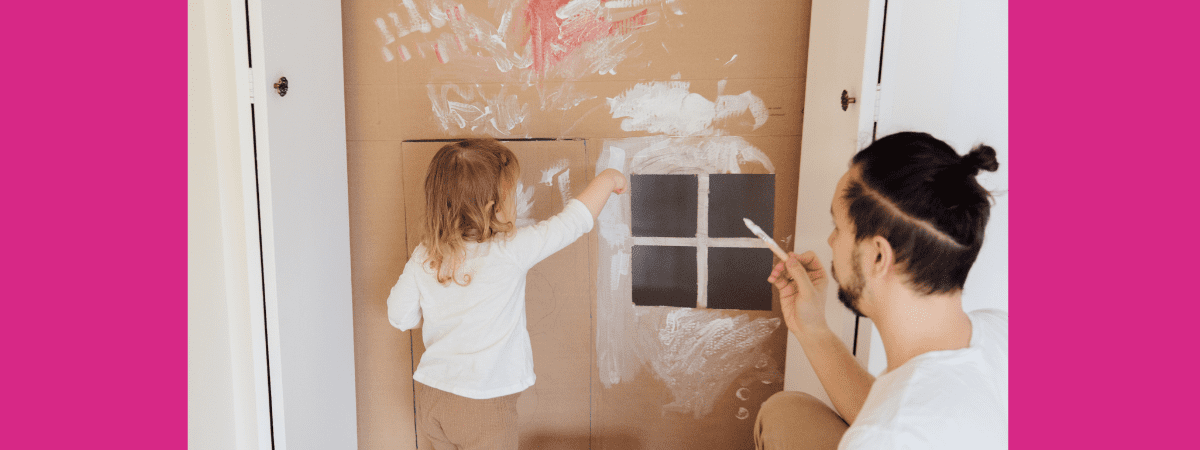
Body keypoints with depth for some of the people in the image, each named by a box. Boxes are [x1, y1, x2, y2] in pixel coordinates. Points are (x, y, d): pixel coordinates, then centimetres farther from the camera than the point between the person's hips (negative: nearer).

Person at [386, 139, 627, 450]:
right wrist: (607, 179, 4)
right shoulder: (511, 251, -17)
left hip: (431, 397, 5)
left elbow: (400, 316, 5)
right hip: (484, 406, -5)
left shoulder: (423, 258, -4)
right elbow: (573, 220, -9)